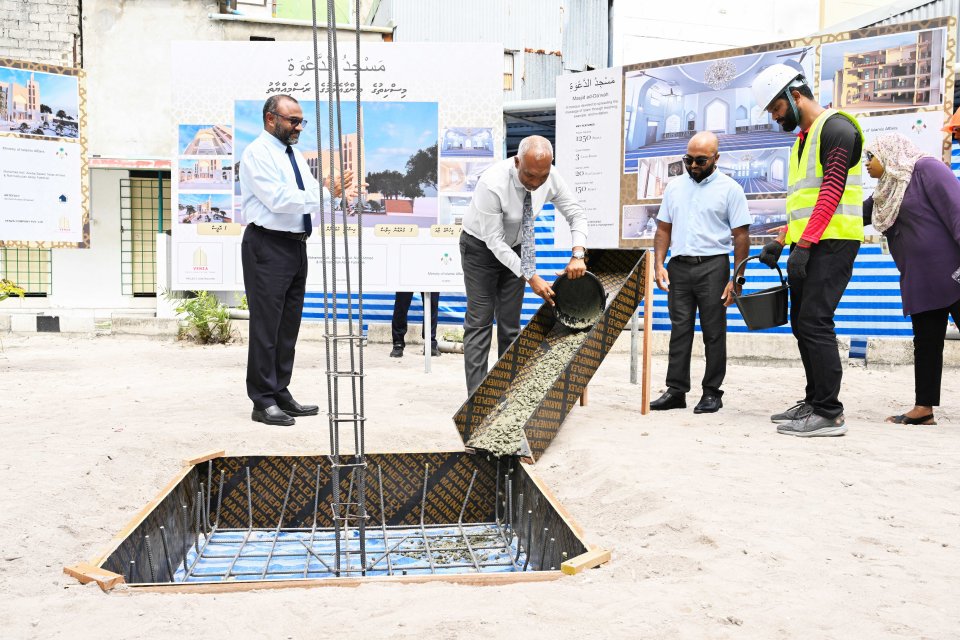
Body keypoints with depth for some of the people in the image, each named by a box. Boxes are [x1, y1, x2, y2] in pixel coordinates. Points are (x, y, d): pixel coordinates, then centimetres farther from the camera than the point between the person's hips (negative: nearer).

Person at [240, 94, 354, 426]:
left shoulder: (295, 155, 18)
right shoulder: (258, 153, -9)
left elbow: (312, 196, 12)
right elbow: (278, 198, -21)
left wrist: (335, 190, -8)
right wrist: (326, 193, -24)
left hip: (296, 246, 9)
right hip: (268, 246, -9)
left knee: (289, 324, 12)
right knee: (266, 325, -4)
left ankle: (281, 394, 21)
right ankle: (264, 402, 2)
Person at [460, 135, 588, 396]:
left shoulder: (551, 177, -20)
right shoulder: (492, 185, -35)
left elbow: (576, 214, -8)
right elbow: (494, 241, -29)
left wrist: (578, 256, -25)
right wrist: (531, 278, -30)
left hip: (515, 247, 5)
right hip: (482, 247, -5)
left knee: (510, 324, 5)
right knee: (479, 323, -7)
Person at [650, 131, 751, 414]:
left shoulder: (730, 189, -1)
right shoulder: (675, 187, 12)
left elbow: (741, 236, -3)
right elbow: (663, 229, 15)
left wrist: (737, 280, -9)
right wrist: (659, 265, 2)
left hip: (712, 266, -4)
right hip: (679, 266, 4)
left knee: (714, 332, 2)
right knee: (679, 330, 5)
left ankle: (712, 393, 9)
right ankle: (676, 391, 9)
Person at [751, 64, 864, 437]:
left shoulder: (835, 127, -8)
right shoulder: (802, 139, 22)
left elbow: (832, 190, -19)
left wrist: (803, 243, -24)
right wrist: (782, 240, 15)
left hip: (832, 243, -10)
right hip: (807, 244, 10)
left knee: (815, 322, -14)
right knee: (802, 323, 10)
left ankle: (829, 414, -12)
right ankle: (814, 402, 17)